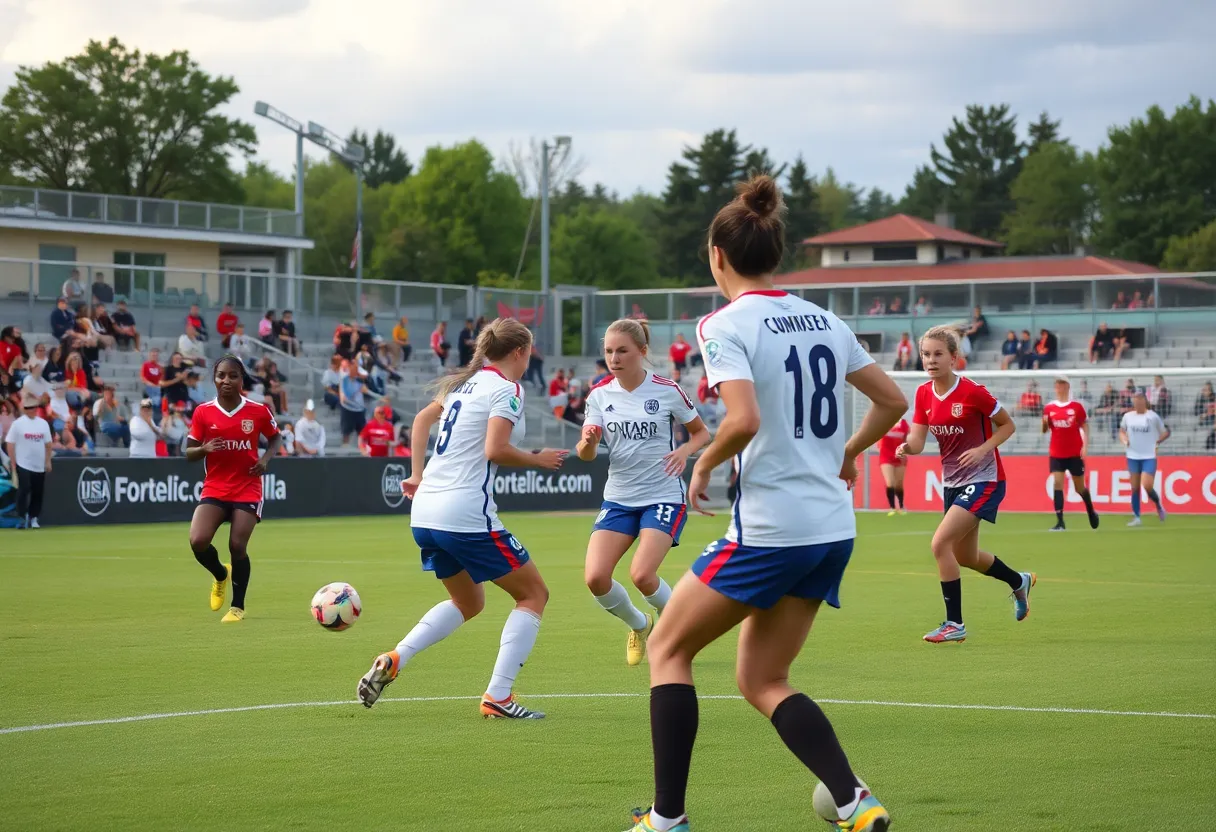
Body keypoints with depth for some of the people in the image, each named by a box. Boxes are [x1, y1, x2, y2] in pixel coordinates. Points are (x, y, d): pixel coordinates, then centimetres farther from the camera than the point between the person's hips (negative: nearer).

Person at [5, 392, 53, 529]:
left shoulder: (43, 423, 7)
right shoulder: (17, 423, -5)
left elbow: (48, 443, 13)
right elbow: (10, 444, -5)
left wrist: (48, 461, 6)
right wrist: (13, 465, -9)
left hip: (39, 466, 4)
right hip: (23, 465, -4)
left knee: (38, 492, 7)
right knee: (23, 491, -11)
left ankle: (33, 518, 19)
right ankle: (22, 519, -6)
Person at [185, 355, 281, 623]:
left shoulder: (258, 411, -4)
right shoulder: (203, 412, -3)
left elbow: (274, 438, 13)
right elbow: (189, 453, 3)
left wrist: (266, 459, -7)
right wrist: (204, 449, -20)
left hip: (247, 489, -1)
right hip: (214, 488, 1)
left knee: (237, 546, -8)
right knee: (198, 541, -16)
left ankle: (237, 607, 12)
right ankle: (221, 575, 19)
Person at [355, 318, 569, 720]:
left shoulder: (467, 382, 17)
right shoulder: (507, 389, -7)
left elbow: (422, 419, 26)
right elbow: (495, 449, -19)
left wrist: (419, 476, 24)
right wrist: (537, 459, -4)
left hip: (425, 512, 9)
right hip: (466, 516, -9)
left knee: (468, 603, 26)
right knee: (533, 594, 6)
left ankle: (393, 660, 6)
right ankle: (497, 696, -4)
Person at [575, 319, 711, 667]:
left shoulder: (667, 390, -9)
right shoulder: (600, 394, 0)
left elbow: (701, 432, 4)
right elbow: (586, 454, -5)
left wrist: (685, 451, -17)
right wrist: (588, 442, -29)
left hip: (663, 497, -4)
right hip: (618, 498, 4)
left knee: (641, 575, -22)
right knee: (595, 578, -12)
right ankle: (638, 625, 20)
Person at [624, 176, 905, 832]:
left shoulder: (725, 325, -11)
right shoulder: (824, 320, 10)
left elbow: (743, 419, -25)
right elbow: (892, 401, 16)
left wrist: (704, 464, -7)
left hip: (768, 530, -7)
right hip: (833, 530, 7)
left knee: (666, 648, 11)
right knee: (761, 680, 15)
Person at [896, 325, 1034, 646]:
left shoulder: (972, 392, -19)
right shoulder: (924, 394, -1)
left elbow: (1008, 425, -7)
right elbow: (918, 441, -5)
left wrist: (983, 449, -22)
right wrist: (906, 447, -27)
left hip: (984, 480, -8)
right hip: (952, 482, 8)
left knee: (940, 544, -20)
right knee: (965, 557, 20)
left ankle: (955, 624, -9)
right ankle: (1019, 582, 49)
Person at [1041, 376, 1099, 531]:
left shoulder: (1077, 406, -3)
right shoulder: (1049, 408, 4)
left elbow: (1085, 427, 1)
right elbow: (1045, 430, 8)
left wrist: (1085, 446, -9)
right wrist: (1045, 423, -14)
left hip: (1075, 453, -2)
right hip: (1056, 454, 2)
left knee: (1080, 487, 8)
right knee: (1057, 484, -11)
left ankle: (1091, 512, 35)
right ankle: (1060, 522, -13)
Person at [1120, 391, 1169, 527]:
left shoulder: (1153, 416, -4)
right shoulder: (1128, 416, 4)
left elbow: (1165, 432, 5)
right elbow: (1122, 431, 19)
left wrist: (1156, 442, -9)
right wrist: (1124, 440, -1)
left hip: (1149, 456, -3)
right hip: (1133, 456, 3)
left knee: (1147, 486, -15)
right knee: (1135, 488, 4)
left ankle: (1158, 506, 14)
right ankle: (1136, 517, 12)